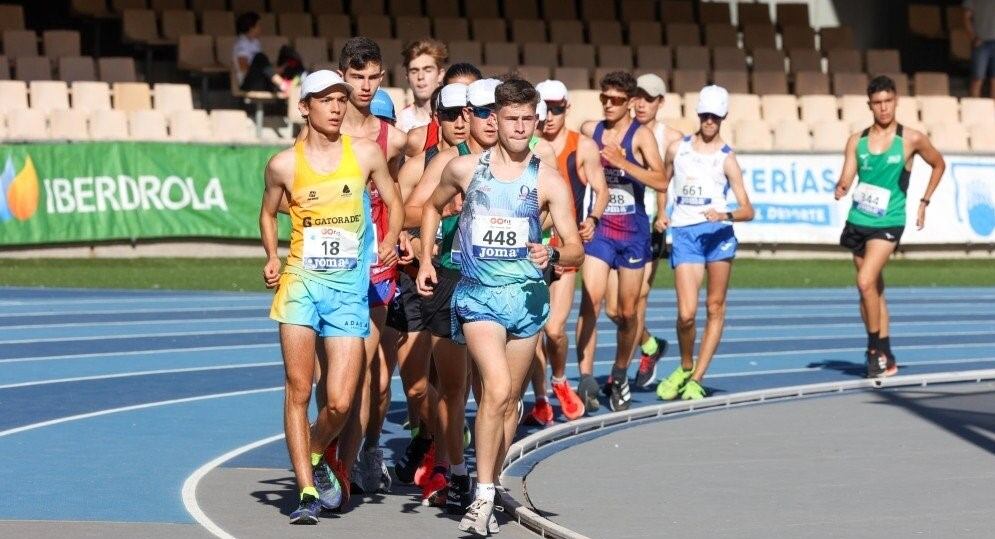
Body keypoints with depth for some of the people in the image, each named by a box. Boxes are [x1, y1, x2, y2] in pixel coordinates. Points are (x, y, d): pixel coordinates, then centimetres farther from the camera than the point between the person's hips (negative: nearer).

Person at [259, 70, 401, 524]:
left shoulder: (366, 154, 2)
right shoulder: (284, 164, 1)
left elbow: (393, 202, 14)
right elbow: (268, 214, 17)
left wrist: (391, 238, -3)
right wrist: (271, 258, 4)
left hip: (349, 287, 0)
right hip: (301, 282, 0)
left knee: (340, 402, -7)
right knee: (298, 392, -5)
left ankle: (316, 458, 24)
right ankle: (308, 492, 2)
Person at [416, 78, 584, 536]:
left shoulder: (548, 180, -1)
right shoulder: (464, 168, 0)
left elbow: (576, 249, -2)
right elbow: (433, 207, 21)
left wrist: (553, 254, -23)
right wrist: (425, 259, 12)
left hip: (527, 295, 2)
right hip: (479, 294, -2)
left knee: (509, 399, 10)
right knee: (497, 389, -20)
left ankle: (486, 490, 23)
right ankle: (483, 496, -16)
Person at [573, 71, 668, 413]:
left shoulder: (641, 135, -5)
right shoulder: (590, 130, 5)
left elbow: (661, 180, -17)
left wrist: (622, 162, -25)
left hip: (633, 232, -1)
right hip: (599, 229, 1)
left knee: (627, 311, 8)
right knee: (590, 302, -16)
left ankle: (620, 378, 27)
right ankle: (586, 379, -20)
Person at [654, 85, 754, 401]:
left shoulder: (726, 158, 3)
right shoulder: (677, 149, 12)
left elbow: (747, 210, 0)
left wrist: (726, 215, -20)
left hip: (718, 233, -1)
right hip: (684, 233, 1)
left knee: (715, 308, 1)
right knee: (687, 313, -10)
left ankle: (696, 379, 10)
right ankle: (685, 367, 15)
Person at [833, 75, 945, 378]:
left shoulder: (911, 140, -2)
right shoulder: (857, 141, 6)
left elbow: (939, 165, 14)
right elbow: (846, 180, 2)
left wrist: (924, 202, 9)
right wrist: (841, 189, -22)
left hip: (888, 223, -4)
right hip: (858, 221, 4)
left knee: (866, 282, -20)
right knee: (874, 290, 10)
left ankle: (876, 348, -8)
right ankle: (885, 358, 18)